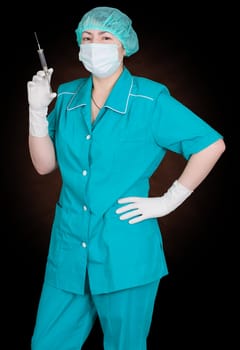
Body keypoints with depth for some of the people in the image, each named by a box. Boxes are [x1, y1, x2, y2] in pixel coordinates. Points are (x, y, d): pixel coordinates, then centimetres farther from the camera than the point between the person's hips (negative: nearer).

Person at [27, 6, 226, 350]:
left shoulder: (150, 99, -9)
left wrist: (168, 201, -9)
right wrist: (37, 110, -8)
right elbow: (44, 164, 5)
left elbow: (212, 144, -8)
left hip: (125, 254, -4)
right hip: (69, 248, 4)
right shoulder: (68, 95, 5)